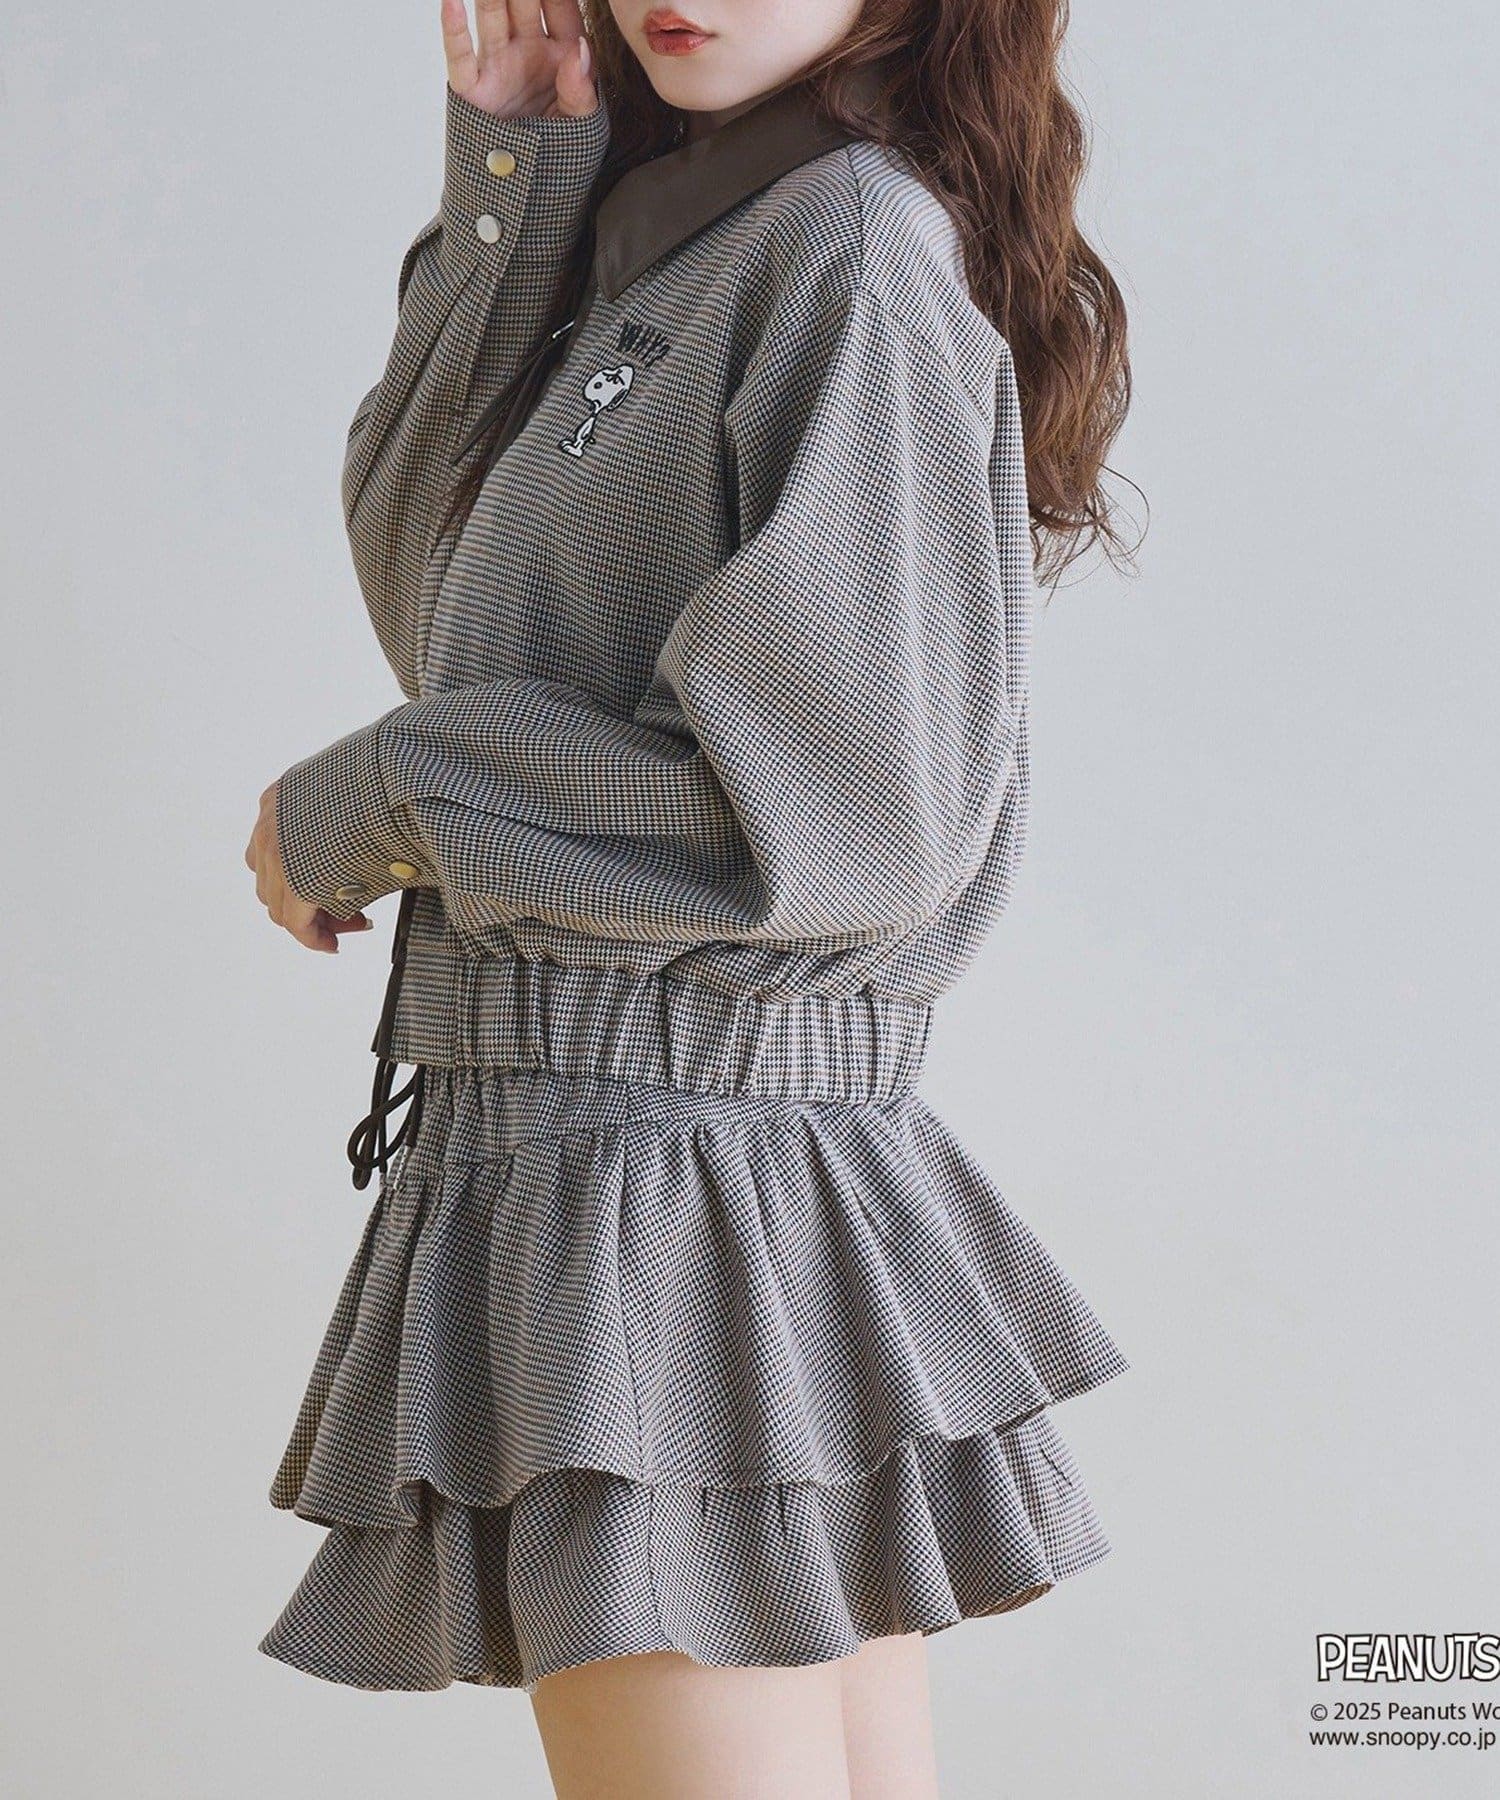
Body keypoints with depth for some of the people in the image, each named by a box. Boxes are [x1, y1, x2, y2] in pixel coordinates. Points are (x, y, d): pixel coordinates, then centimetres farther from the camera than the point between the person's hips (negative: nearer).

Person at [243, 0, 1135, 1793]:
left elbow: (841, 809, -19)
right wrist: (506, 190, 4)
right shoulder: (675, 244, 15)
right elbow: (443, 604, 12)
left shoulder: (859, 236, -12)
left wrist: (370, 807, -8)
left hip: (672, 1165, -9)